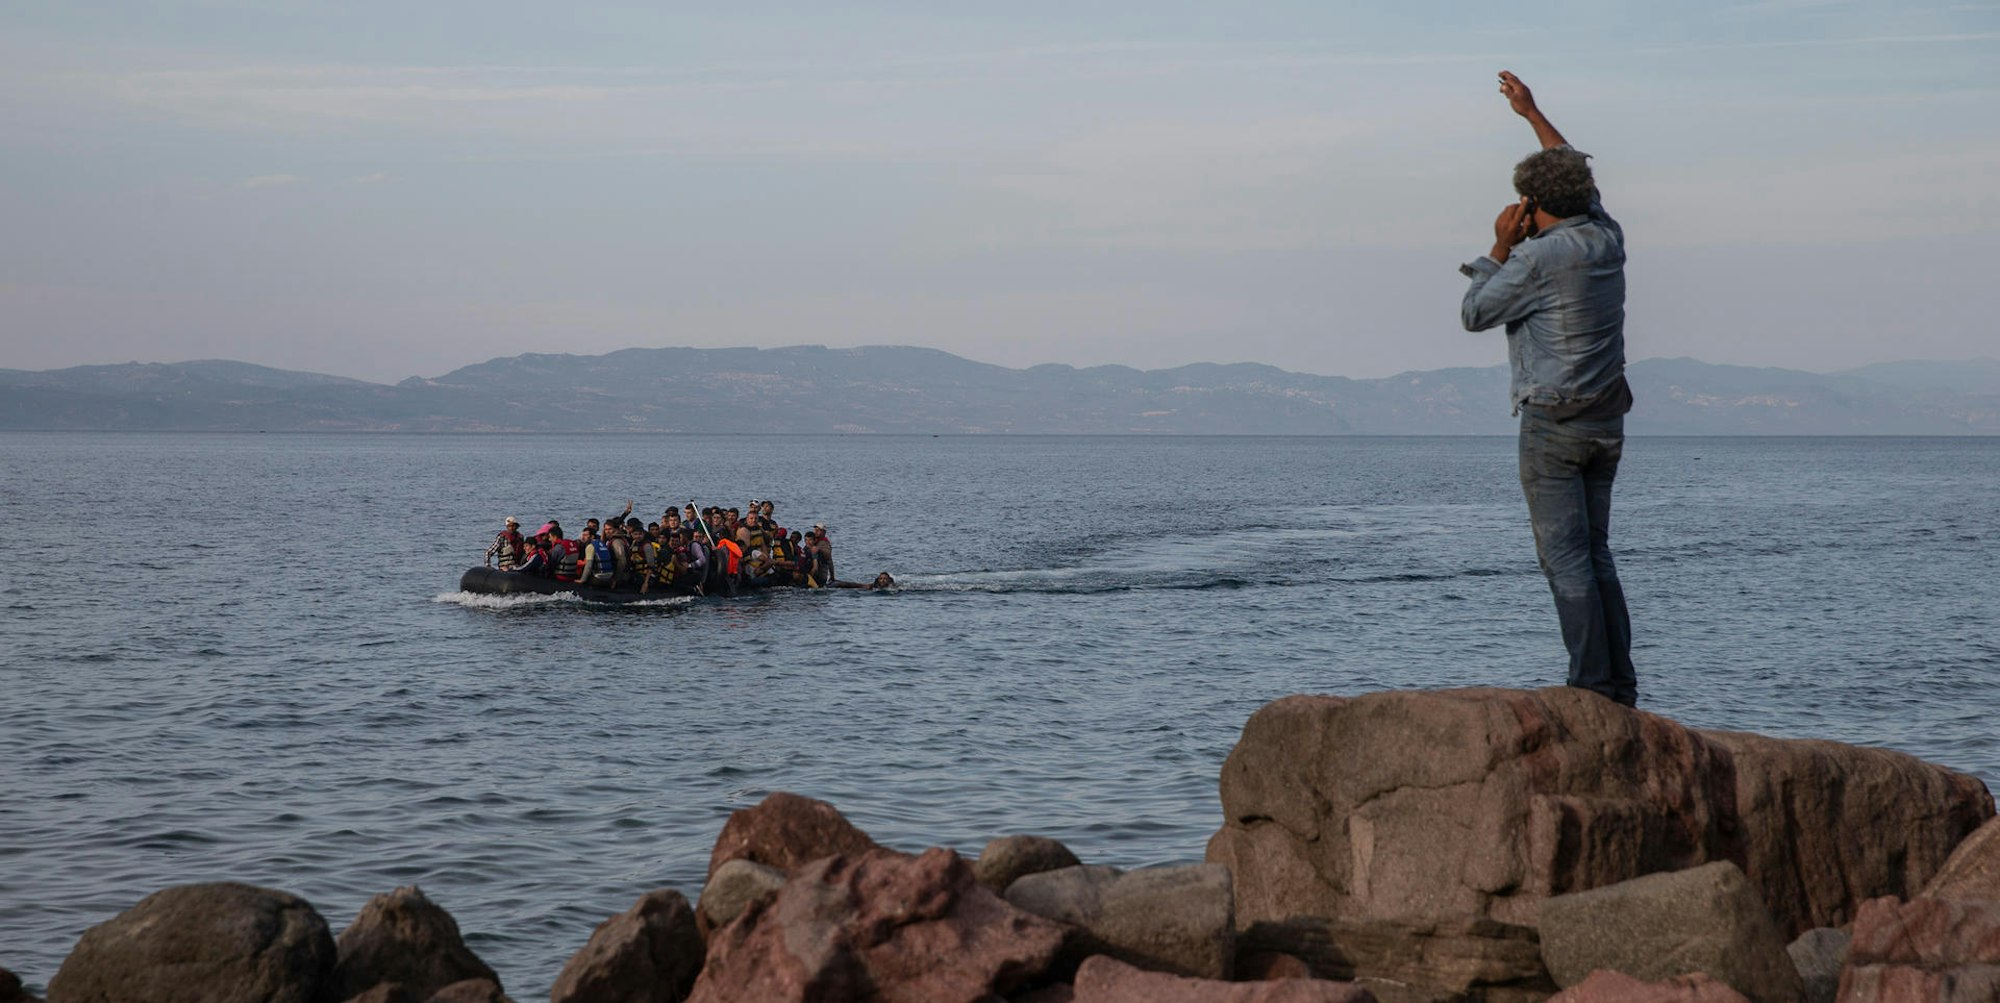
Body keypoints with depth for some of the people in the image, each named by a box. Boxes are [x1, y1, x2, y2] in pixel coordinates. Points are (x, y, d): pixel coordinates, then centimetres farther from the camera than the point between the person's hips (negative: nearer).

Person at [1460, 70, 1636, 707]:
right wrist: (1531, 114, 33)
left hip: (1553, 422, -7)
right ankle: (1620, 685, 11)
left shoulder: (1538, 257, -14)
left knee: (1565, 558, -6)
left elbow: (1475, 313, -3)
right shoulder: (1607, 238, 7)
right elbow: (1575, 173, 25)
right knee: (1595, 554, 13)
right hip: (1606, 422, 8)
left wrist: (1500, 249, 4)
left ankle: (1592, 686, -10)